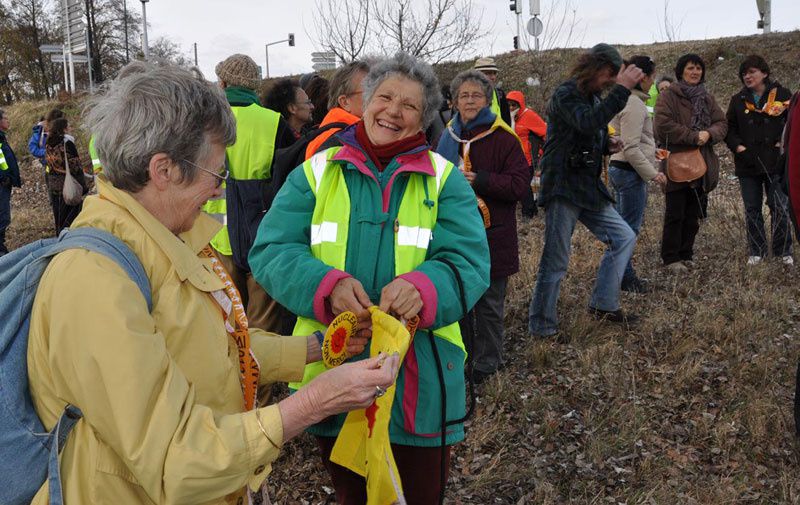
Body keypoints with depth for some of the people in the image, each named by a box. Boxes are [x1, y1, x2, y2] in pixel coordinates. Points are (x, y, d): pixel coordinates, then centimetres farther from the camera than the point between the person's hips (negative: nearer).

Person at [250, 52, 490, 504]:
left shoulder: (444, 179, 1)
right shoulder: (317, 172, 2)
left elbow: (469, 263, -10)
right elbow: (271, 251, -6)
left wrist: (423, 288, -33)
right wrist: (327, 285, -26)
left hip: (420, 381, -1)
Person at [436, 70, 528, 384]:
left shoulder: (502, 138, -8)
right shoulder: (448, 137, 8)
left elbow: (521, 184, -14)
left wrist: (479, 180, -23)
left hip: (492, 234, -5)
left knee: (489, 302, 6)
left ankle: (487, 362, 22)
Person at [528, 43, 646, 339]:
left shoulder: (594, 98, 15)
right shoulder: (565, 94, -12)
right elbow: (588, 123, -31)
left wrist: (608, 146, 6)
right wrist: (622, 89, -31)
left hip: (589, 190, 9)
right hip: (562, 190, -9)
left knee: (624, 237, 7)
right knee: (555, 262, -3)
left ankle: (604, 305, 16)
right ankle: (542, 326, 10)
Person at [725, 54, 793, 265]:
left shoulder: (782, 95, -1)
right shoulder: (738, 100, 7)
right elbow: (729, 127, 9)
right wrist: (737, 146, -7)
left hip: (776, 163, -2)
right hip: (748, 164, 2)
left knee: (780, 208, 3)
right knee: (752, 210, 8)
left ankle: (783, 251, 15)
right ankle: (756, 251, 19)